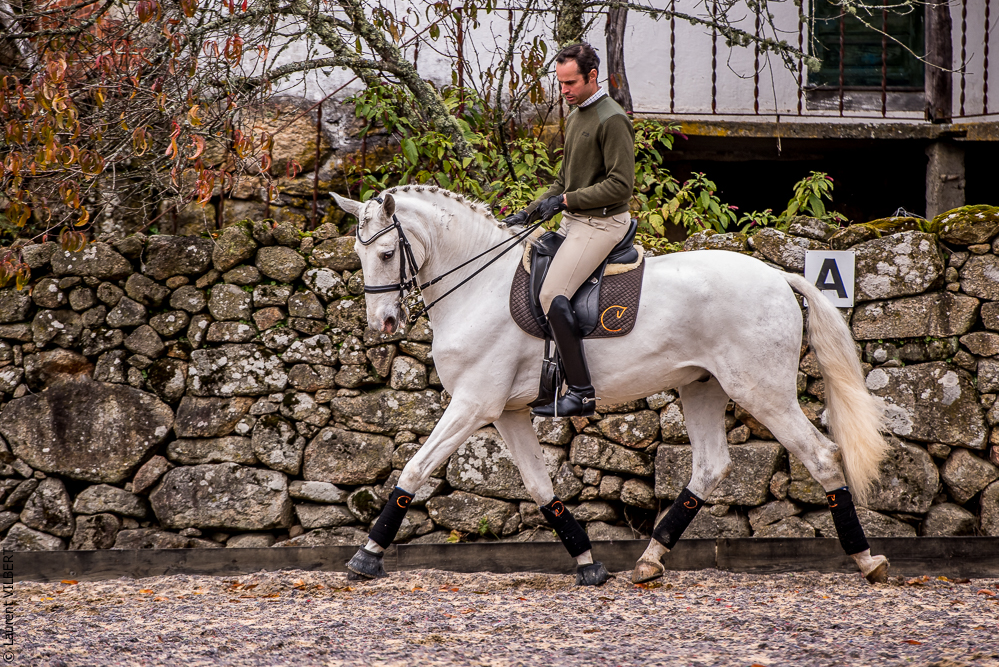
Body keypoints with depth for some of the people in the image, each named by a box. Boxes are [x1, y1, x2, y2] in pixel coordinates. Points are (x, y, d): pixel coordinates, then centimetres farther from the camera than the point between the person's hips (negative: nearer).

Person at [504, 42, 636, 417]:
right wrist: (532, 212, 13)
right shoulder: (576, 116, 16)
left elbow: (620, 184, -21)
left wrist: (565, 200, -20)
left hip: (601, 224, -10)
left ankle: (582, 392, -21)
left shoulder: (612, 120, -15)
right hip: (573, 222, 10)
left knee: (553, 295, -22)